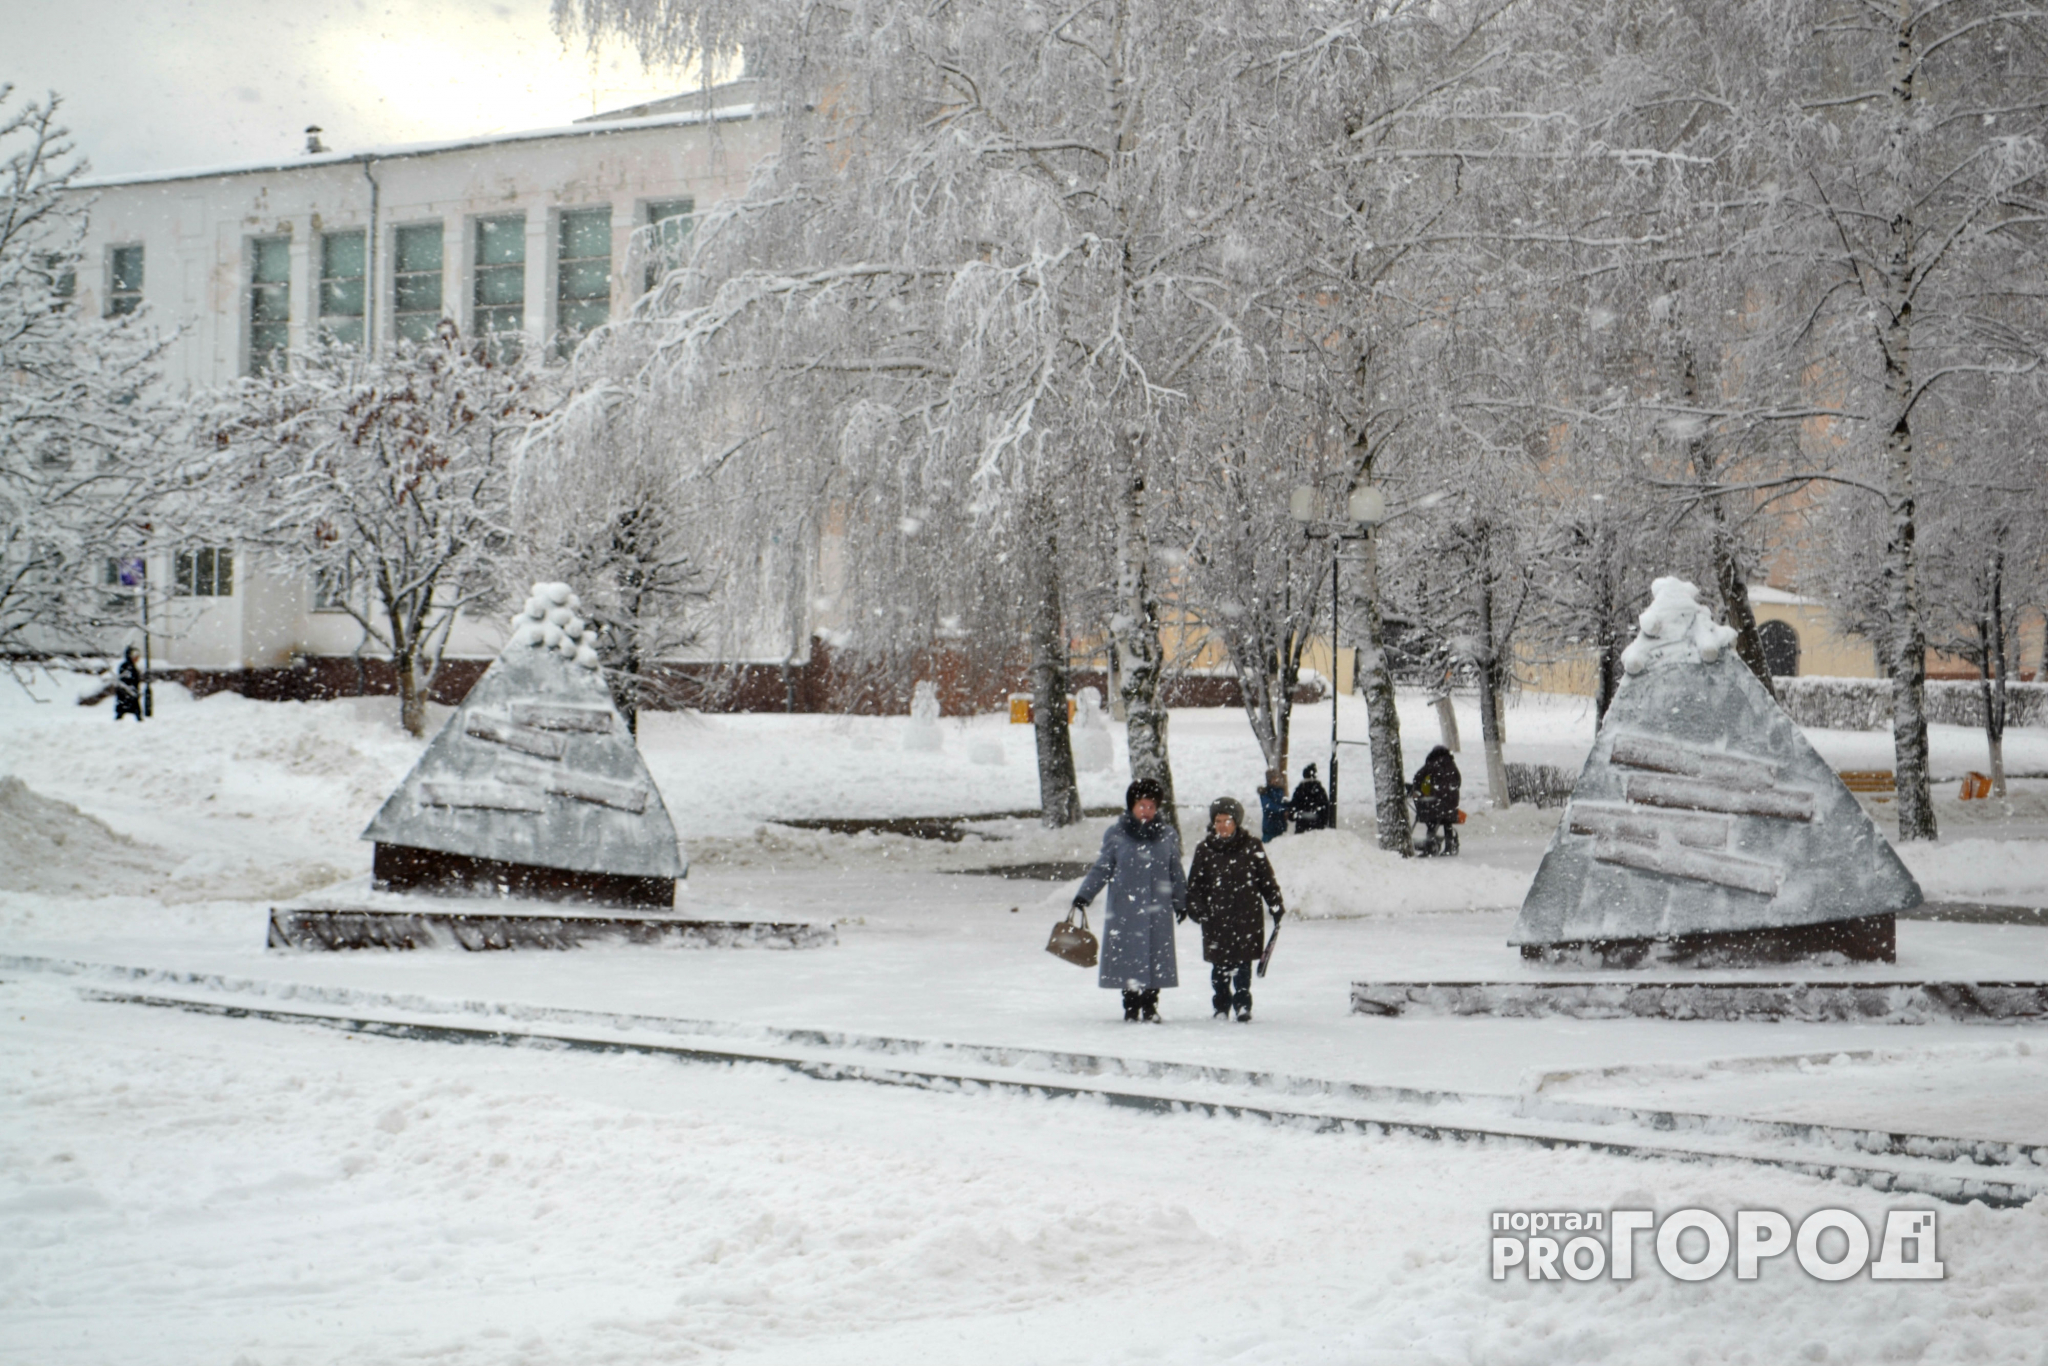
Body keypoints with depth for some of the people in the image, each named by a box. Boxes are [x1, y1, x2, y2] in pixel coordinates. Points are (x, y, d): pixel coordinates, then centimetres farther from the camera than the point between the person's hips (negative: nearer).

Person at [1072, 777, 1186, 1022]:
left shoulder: (1168, 836, 8)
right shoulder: (1116, 835, 2)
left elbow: (1176, 873, 16)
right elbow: (1102, 869, 5)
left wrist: (1181, 902, 18)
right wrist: (1084, 895, -3)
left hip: (1158, 910, 1)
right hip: (1123, 909, -1)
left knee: (1155, 958, 1)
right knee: (1126, 956, -1)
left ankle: (1150, 1006, 9)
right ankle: (1131, 1006, 7)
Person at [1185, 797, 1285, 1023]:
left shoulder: (1252, 847, 3)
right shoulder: (1204, 850, 4)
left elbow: (1267, 879, 9)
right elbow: (1195, 883, 7)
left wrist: (1276, 906, 7)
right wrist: (1196, 908, -5)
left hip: (1247, 917, -1)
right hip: (1216, 918, 1)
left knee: (1243, 964, 1)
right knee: (1220, 965, 5)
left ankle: (1243, 1006, 9)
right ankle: (1221, 1006, 17)